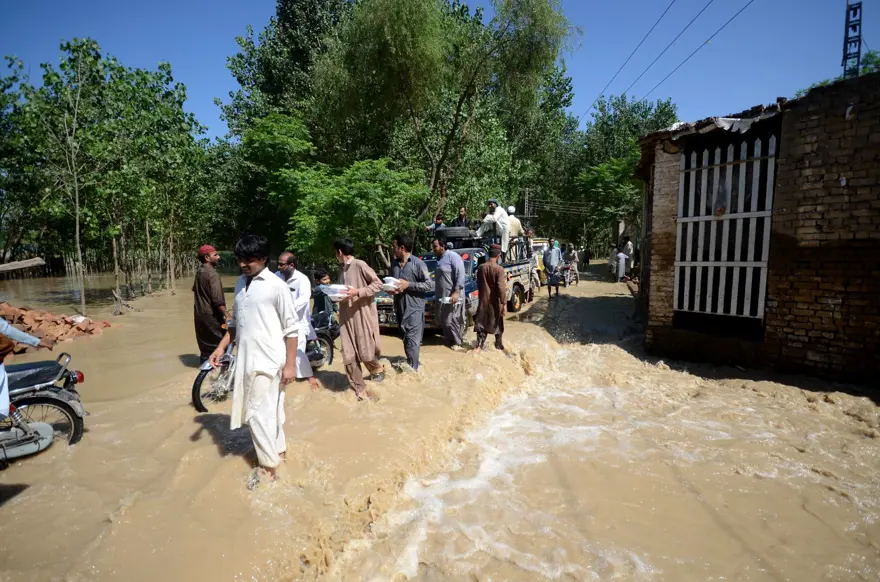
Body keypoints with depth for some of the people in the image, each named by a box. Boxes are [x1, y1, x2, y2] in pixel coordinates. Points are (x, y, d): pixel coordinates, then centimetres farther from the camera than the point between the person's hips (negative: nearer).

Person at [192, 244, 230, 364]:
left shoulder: (199, 272, 9)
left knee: (205, 343, 18)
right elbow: (218, 300, -26)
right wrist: (227, 315, -27)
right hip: (211, 315, -9)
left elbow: (195, 289, 25)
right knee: (220, 343, 0)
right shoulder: (212, 274, -19)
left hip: (200, 314, 9)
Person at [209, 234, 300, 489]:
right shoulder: (240, 283, 8)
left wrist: (290, 364, -13)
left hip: (267, 360, -6)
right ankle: (278, 449, 34)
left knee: (258, 412, -2)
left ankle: (268, 466, 13)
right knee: (267, 410, 17)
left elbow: (291, 327, -11)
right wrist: (221, 347, 10)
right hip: (246, 359, 7)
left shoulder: (276, 286, -13)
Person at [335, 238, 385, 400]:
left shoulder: (360, 265, -11)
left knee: (366, 352, -2)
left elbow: (378, 284, -12)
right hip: (347, 317, 7)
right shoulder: (341, 268, 11)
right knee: (349, 356, 2)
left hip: (363, 315, -6)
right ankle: (360, 390, 15)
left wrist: (357, 292, -19)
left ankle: (378, 369, 32)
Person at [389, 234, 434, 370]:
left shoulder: (418, 263, -12)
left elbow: (430, 285, -13)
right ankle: (412, 364, 31)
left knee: (412, 341, -6)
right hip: (399, 307, 7)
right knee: (406, 339, 16)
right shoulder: (394, 263, 8)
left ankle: (412, 369, 3)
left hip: (414, 308, -7)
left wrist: (408, 284, -19)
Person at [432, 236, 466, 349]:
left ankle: (457, 343, 9)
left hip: (452, 296, -9)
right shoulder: (439, 259, 16)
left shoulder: (453, 256, -11)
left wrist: (456, 292, -27)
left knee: (451, 321, -4)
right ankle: (449, 341, 23)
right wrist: (436, 297, 22)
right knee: (443, 321, 11)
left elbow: (460, 275, -19)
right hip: (441, 296, 9)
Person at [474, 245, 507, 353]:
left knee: (481, 323, 7)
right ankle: (498, 344, 26)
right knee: (498, 323, 14)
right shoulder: (499, 269, -16)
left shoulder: (480, 267, 0)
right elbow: (501, 288, -19)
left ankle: (479, 346, -4)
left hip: (483, 300, 4)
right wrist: (504, 303, -15)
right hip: (495, 301, -3)